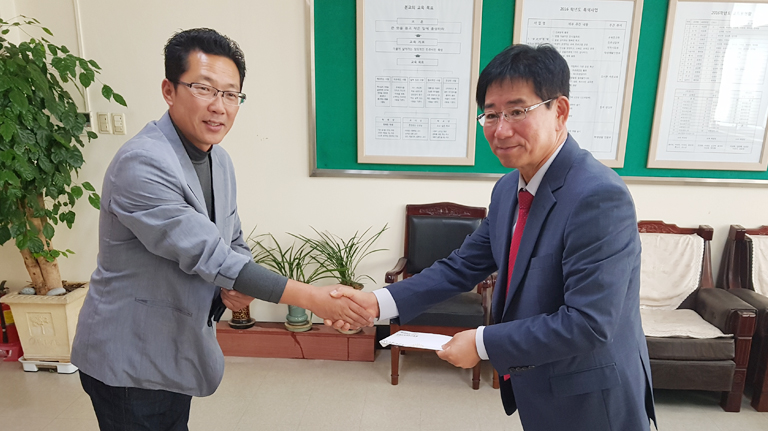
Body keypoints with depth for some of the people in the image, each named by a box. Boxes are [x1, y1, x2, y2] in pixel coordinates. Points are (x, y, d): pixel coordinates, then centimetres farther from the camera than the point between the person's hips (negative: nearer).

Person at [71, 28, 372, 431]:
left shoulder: (220, 160, 2)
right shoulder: (141, 164, -26)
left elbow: (233, 243, 9)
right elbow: (205, 254, -30)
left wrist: (235, 285, -14)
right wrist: (311, 298, -30)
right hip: (129, 362, -7)